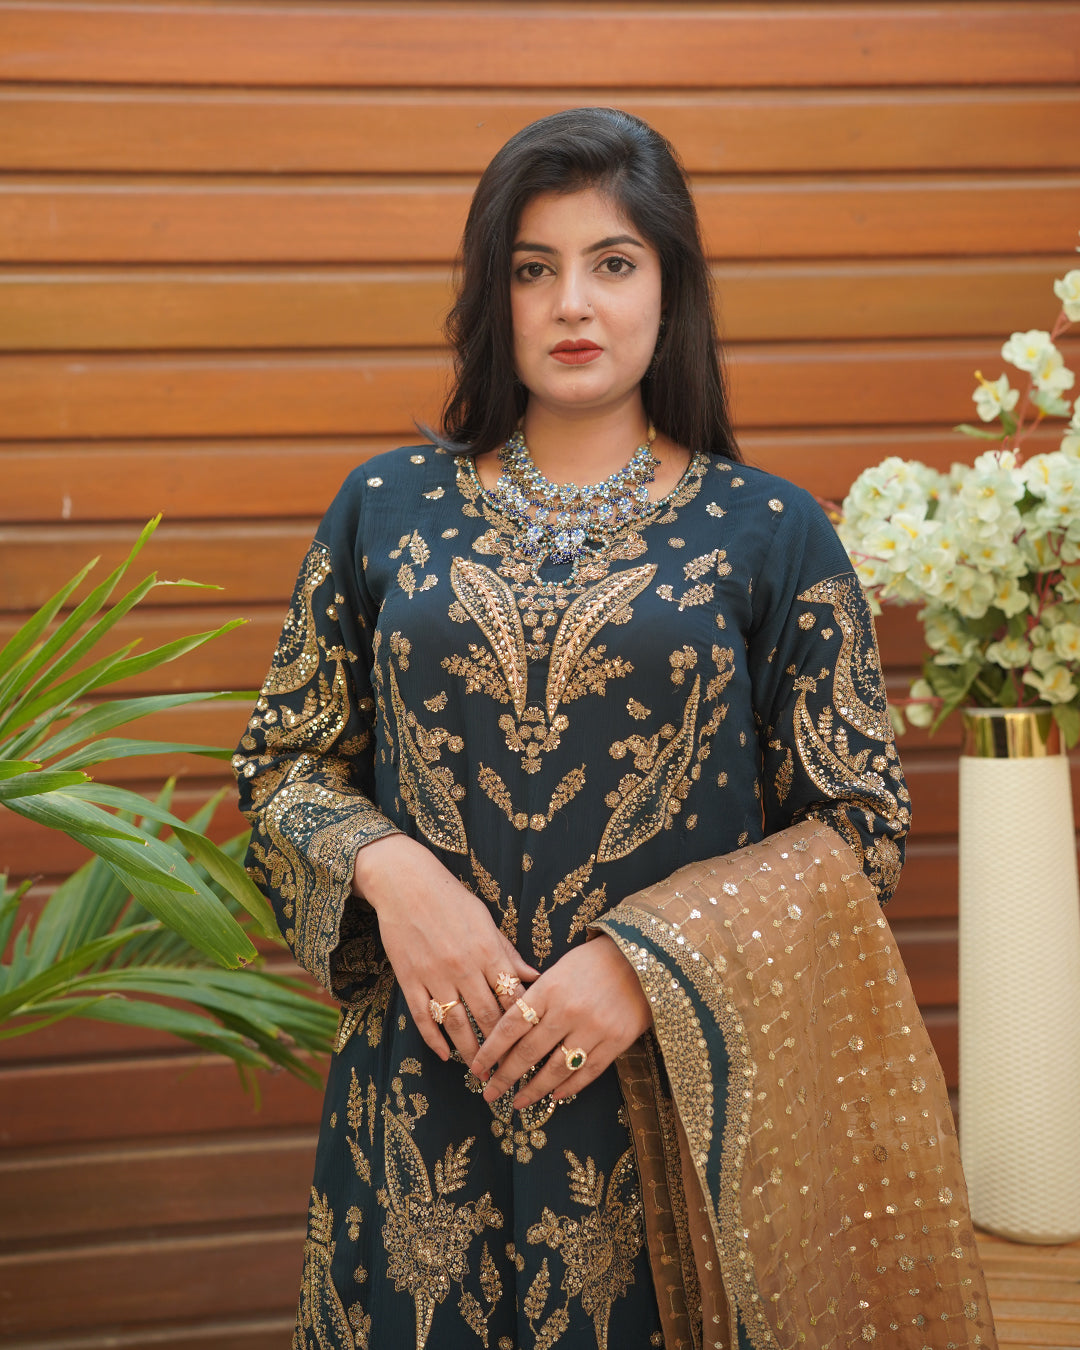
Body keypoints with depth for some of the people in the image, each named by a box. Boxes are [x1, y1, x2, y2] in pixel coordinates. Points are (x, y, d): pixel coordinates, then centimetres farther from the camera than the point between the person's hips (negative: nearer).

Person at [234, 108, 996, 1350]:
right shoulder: (387, 507, 5)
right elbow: (284, 760, 8)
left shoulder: (769, 532, -1)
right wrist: (386, 871, -12)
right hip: (425, 1085, 2)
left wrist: (651, 961, -15)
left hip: (677, 1093, -1)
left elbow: (857, 824, -2)